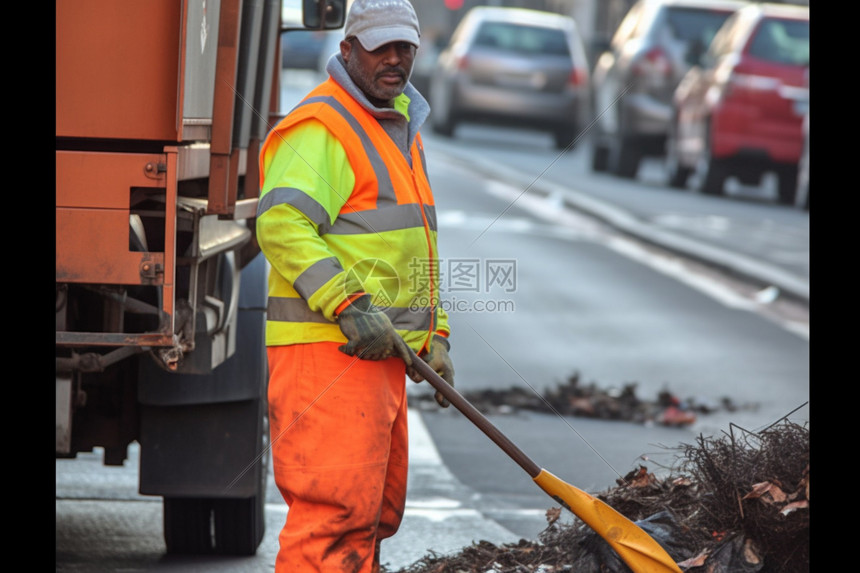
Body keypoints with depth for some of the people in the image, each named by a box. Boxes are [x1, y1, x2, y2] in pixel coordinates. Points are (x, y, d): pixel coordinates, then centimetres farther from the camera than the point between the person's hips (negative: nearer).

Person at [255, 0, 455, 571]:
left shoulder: (402, 132, 23)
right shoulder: (319, 129, -10)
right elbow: (282, 226, -24)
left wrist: (434, 335, 24)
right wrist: (350, 305, -29)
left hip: (380, 352, 10)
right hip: (327, 351, -10)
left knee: (377, 509, 13)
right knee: (337, 508, -15)